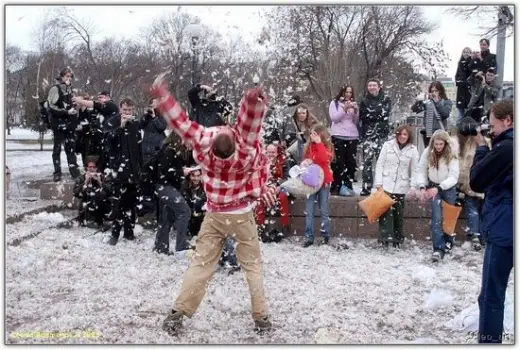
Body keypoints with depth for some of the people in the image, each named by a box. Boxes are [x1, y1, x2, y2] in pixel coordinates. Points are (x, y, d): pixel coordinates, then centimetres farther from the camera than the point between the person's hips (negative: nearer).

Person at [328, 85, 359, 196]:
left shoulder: (353, 104, 18)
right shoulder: (334, 103, 7)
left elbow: (356, 121, 14)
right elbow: (334, 118, -6)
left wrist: (356, 111, -3)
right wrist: (344, 109, -15)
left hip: (353, 136, 4)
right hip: (338, 136, -4)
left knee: (351, 162, -1)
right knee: (338, 162, -6)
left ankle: (348, 186, 2)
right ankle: (336, 187, -3)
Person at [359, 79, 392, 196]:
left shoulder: (386, 99, 8)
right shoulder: (364, 101, 15)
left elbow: (384, 113, -7)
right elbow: (362, 116, 3)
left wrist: (369, 113, -4)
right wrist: (377, 114, -7)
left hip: (382, 134, -2)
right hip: (367, 134, 2)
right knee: (367, 160, -5)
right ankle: (366, 187, -2)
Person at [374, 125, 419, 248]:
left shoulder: (413, 150, 2)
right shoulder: (387, 145, 0)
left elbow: (414, 170, 3)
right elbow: (379, 164, 0)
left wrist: (413, 186, -6)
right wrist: (379, 183, -6)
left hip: (401, 187, 1)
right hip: (386, 185, -1)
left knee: (398, 213, 8)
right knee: (386, 211, -9)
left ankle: (397, 239, 18)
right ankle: (385, 237, -8)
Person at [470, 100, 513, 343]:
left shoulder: (507, 147, -16)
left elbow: (476, 181, -10)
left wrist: (482, 147, 1)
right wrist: (490, 147, 7)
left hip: (504, 231, -9)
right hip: (510, 229, 9)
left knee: (491, 296, -1)